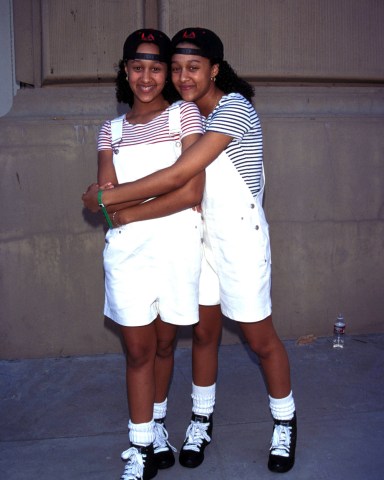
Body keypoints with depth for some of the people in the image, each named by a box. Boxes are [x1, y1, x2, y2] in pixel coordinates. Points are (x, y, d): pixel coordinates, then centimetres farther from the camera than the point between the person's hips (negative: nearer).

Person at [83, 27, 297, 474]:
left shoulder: (234, 110, -20)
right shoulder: (189, 115, 7)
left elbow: (178, 176, -27)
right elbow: (186, 183, 10)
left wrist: (107, 197, -20)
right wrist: (130, 209, -6)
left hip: (240, 238, -7)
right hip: (202, 236, 7)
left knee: (260, 337, 6)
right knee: (203, 332, 14)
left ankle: (285, 422, 29)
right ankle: (202, 420, 33)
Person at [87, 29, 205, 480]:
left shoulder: (184, 114, 1)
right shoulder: (111, 130, 10)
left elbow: (191, 192, -10)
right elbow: (107, 201, -2)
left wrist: (127, 209, -10)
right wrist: (163, 197, -16)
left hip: (177, 246, -1)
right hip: (127, 251, 2)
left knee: (164, 344, 13)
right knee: (138, 350, 5)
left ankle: (155, 423, 37)